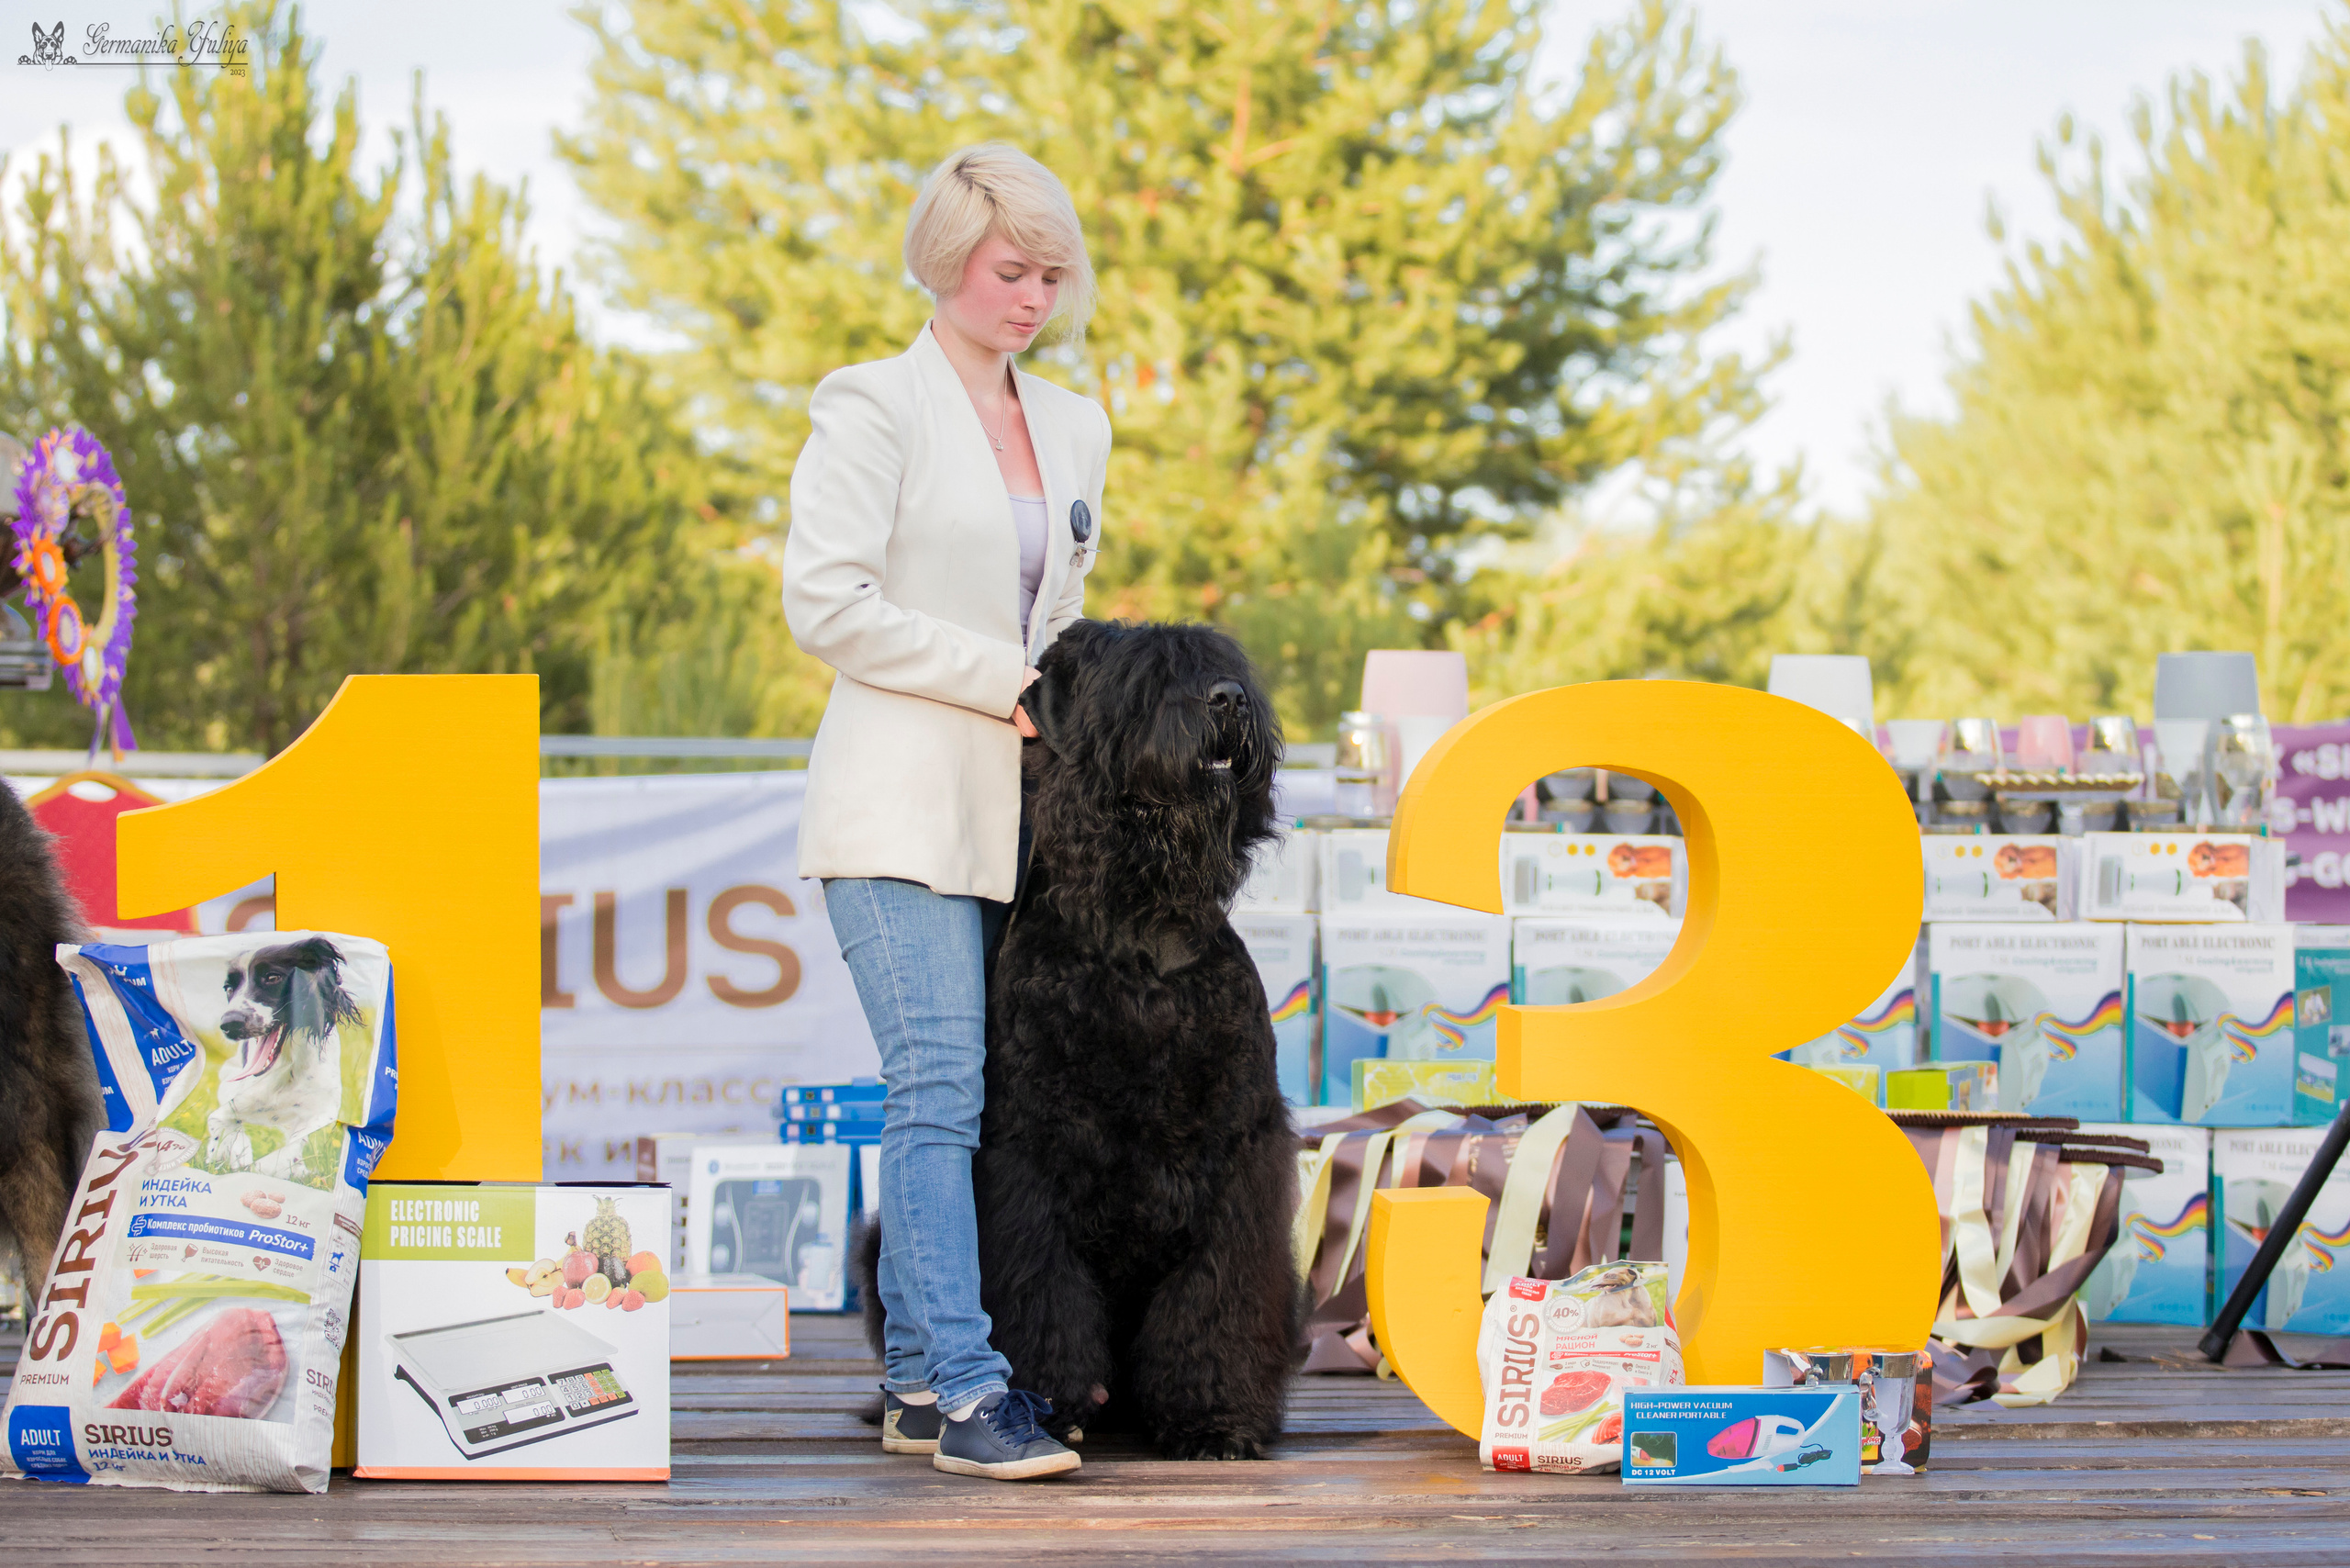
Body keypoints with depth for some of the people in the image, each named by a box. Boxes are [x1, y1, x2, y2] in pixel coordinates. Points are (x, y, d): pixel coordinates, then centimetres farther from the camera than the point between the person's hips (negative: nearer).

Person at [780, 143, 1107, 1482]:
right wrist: (1000, 681, -10)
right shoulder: (874, 406, -3)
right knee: (941, 1086, -14)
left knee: (971, 1098, 4)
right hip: (902, 806, -6)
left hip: (1014, 816, 7)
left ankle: (921, 1379, 10)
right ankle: (964, 1389, -18)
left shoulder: (1074, 427, 18)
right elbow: (826, 602, -10)